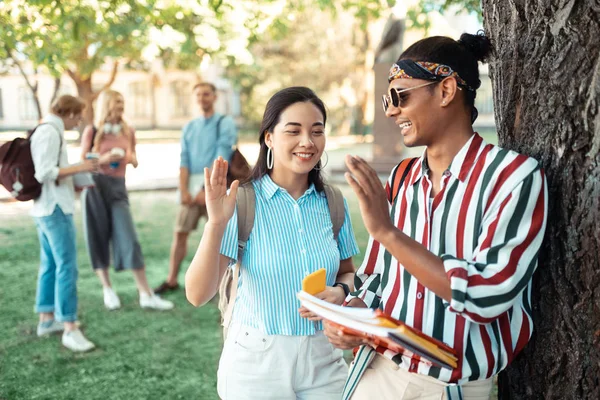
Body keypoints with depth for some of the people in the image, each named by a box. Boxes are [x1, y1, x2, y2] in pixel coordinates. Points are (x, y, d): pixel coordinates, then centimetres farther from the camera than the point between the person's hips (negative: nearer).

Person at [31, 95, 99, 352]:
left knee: (50, 264, 16)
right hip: (55, 208, -11)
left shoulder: (45, 131, 16)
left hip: (46, 207, 11)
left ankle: (47, 319, 24)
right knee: (67, 266, -11)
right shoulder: (50, 132, -15)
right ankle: (69, 329, -10)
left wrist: (78, 179, 14)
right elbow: (45, 173, -21)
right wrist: (79, 168, -17)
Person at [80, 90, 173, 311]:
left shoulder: (128, 131, 10)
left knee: (130, 240, -5)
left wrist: (131, 158, -4)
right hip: (96, 187, -2)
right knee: (99, 239, 4)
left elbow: (134, 160, 19)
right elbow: (82, 162, 1)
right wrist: (103, 159, -15)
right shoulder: (92, 131, -1)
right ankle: (107, 290, 19)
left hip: (118, 187, 2)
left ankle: (146, 295, -5)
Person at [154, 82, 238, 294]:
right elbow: (184, 161, 7)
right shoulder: (189, 128, 15)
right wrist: (183, 190, -7)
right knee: (180, 232, 4)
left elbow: (221, 159, -11)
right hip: (192, 184, 5)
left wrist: (207, 190, -18)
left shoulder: (225, 123, -1)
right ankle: (172, 280, 12)